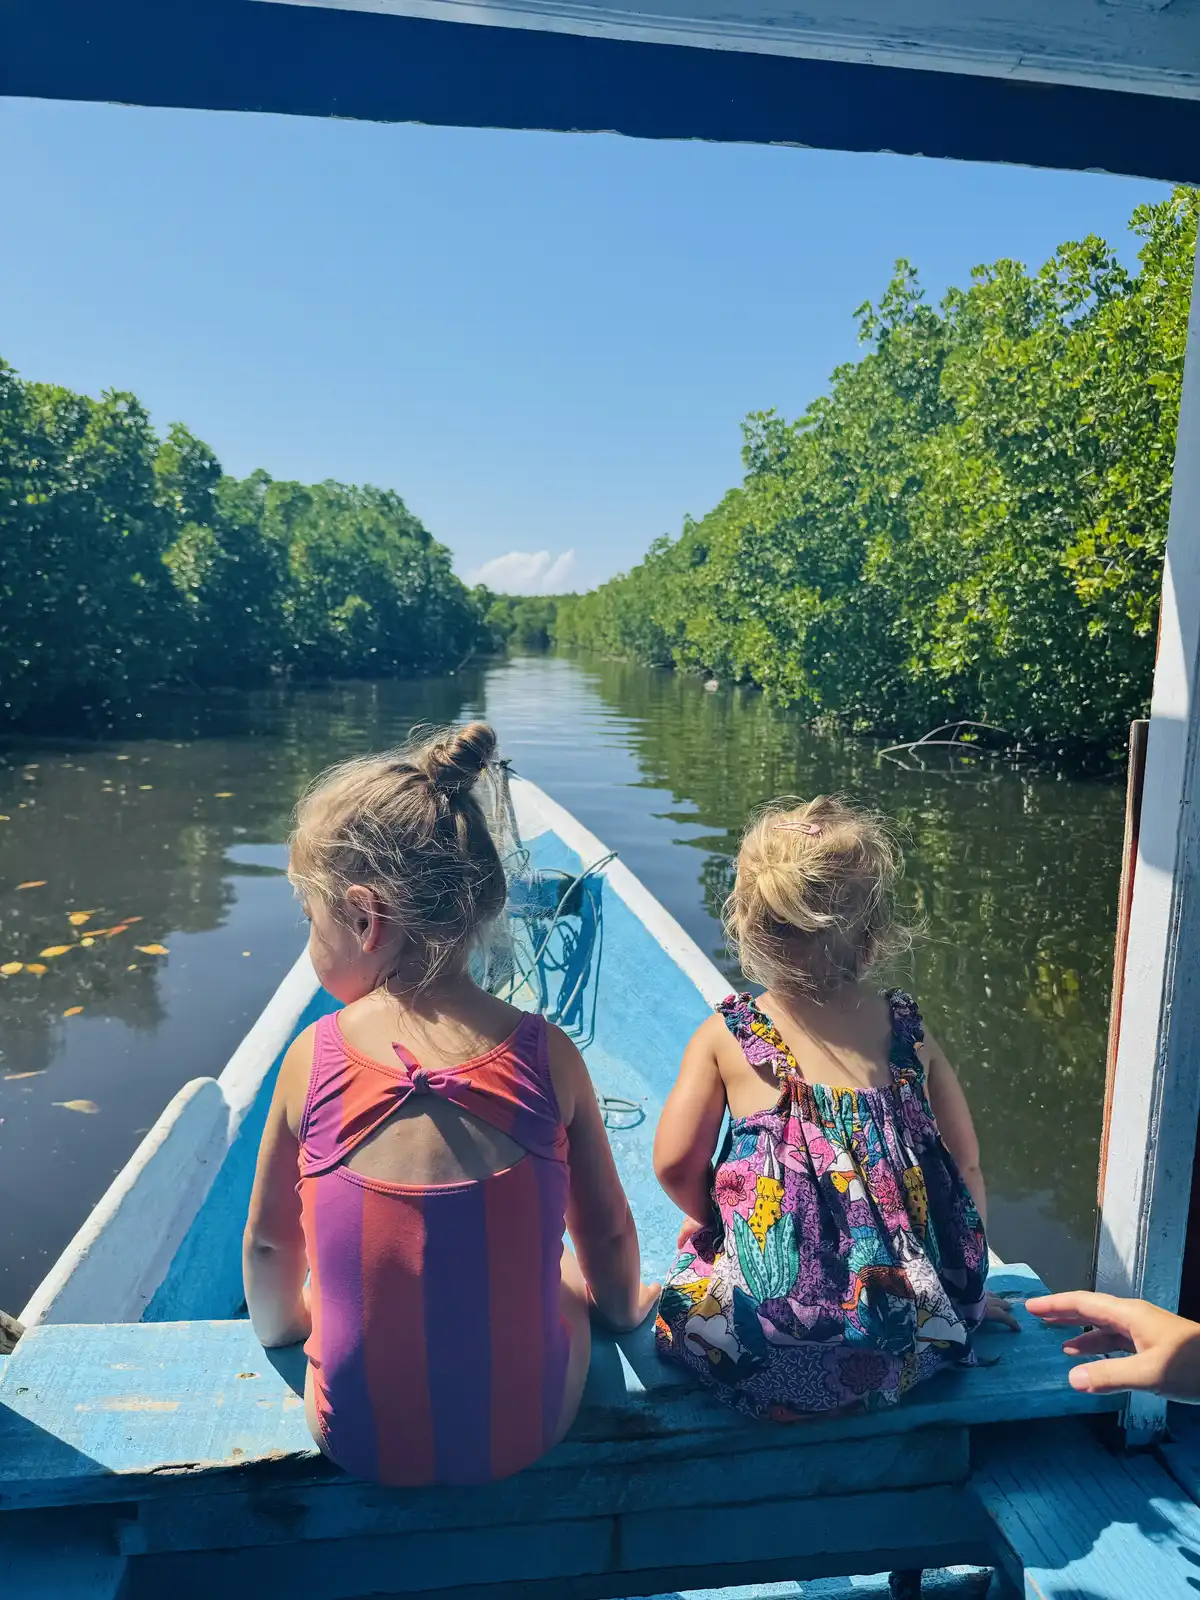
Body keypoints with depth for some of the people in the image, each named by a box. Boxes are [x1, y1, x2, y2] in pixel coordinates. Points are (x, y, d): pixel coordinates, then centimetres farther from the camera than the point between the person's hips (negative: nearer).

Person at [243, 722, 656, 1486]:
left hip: (362, 1441, 1)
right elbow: (607, 1235, -5)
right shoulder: (547, 1054, -18)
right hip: (529, 1432, 0)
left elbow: (270, 1243, -4)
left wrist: (280, 1326, 18)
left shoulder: (313, 1058, -19)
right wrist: (625, 1305, 17)